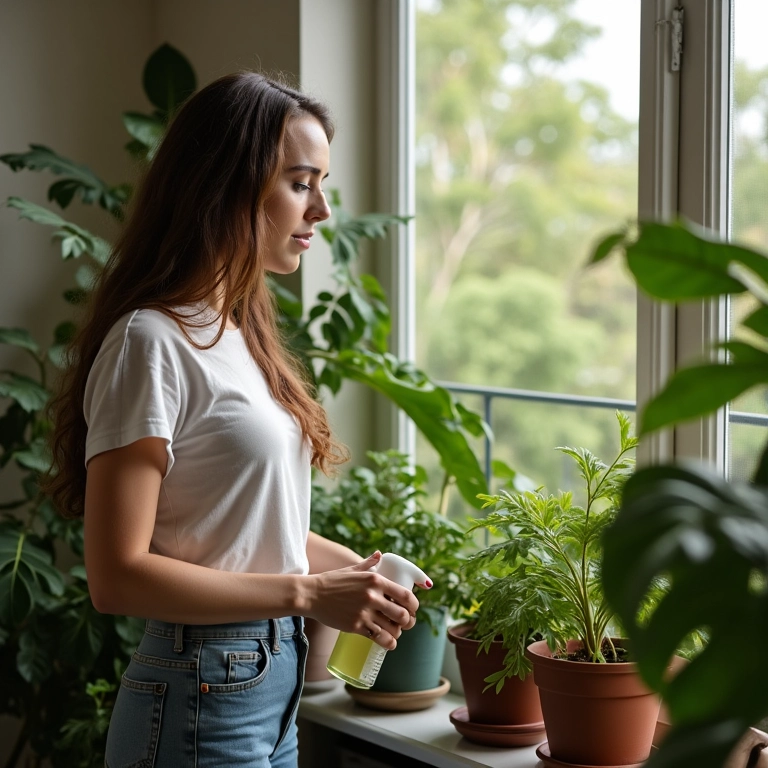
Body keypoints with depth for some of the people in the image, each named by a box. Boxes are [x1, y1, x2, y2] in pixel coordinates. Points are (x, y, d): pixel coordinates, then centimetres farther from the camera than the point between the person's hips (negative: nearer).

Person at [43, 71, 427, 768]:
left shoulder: (239, 332, 10)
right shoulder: (152, 344, -17)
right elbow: (118, 575, -21)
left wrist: (362, 572, 3)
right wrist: (306, 593, -21)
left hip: (275, 687, 9)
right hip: (201, 701, -8)